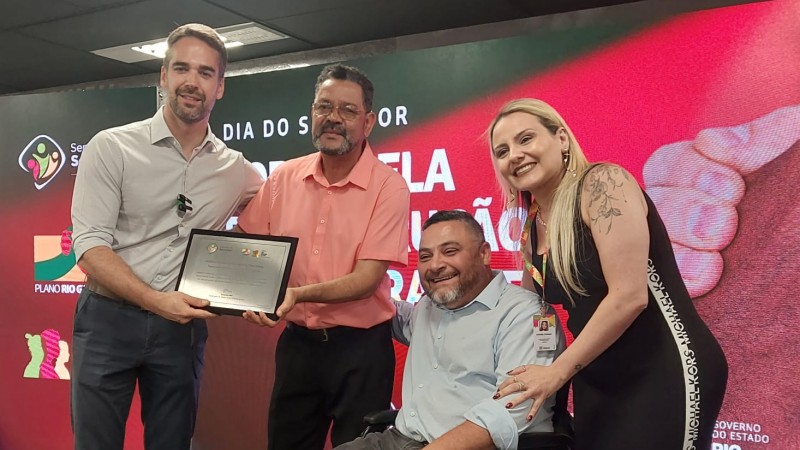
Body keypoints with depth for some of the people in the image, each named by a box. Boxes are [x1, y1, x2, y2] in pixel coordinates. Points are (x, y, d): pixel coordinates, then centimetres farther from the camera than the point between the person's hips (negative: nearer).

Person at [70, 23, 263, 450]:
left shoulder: (236, 169, 3)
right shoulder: (112, 148, -6)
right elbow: (89, 244, -12)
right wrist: (155, 300, -24)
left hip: (182, 326, 3)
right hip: (107, 321, -2)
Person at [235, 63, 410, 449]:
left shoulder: (389, 187, -13)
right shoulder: (283, 178, 0)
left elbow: (366, 279, -18)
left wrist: (299, 294, -31)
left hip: (360, 346, -4)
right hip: (296, 341, 4)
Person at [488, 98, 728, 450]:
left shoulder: (603, 183, -15)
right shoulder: (531, 231, 6)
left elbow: (629, 297, -22)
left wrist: (557, 372, -16)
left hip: (666, 375, -7)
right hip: (598, 384, 7)